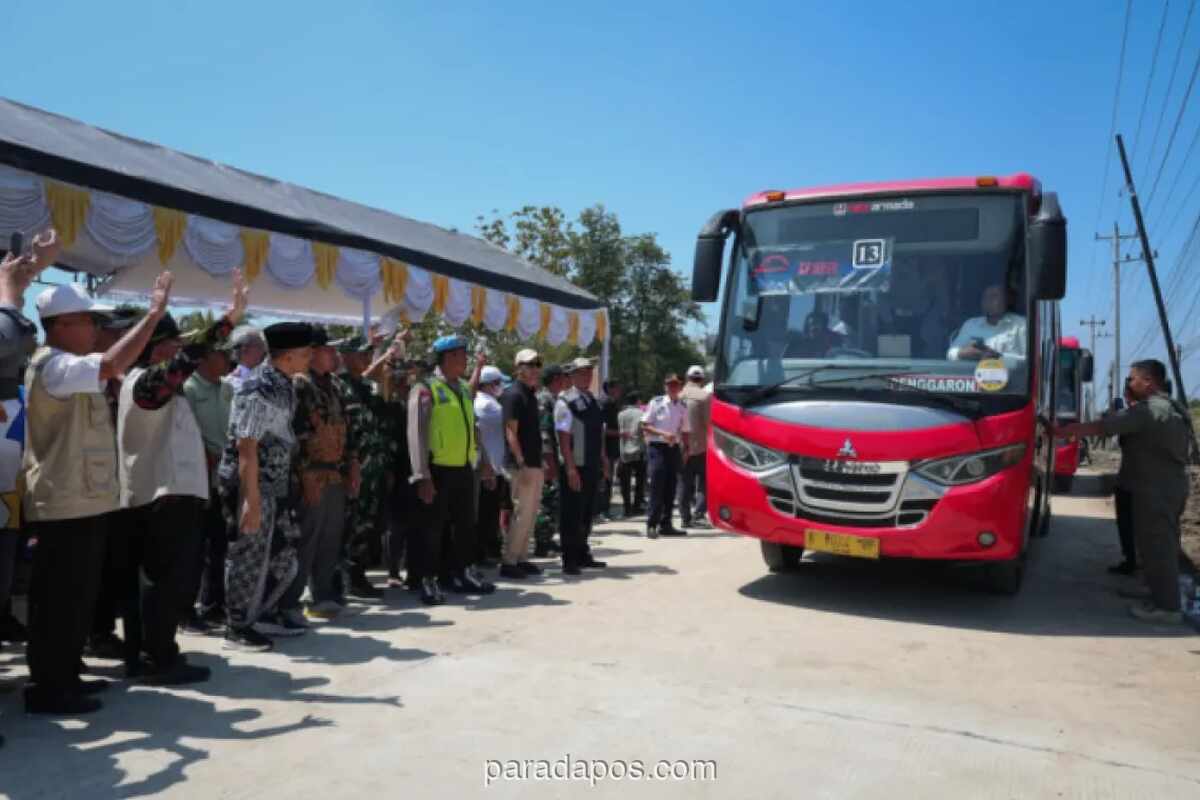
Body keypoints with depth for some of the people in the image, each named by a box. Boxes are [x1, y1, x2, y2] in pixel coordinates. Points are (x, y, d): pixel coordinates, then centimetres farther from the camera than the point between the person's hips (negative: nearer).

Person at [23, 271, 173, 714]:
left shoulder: (67, 368, 18)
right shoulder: (54, 365, -16)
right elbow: (111, 365, -32)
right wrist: (154, 314, -29)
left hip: (81, 500, 10)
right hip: (66, 503, -10)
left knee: (74, 597, 16)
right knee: (60, 599, -3)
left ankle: (62, 677, 26)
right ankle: (47, 688, 6)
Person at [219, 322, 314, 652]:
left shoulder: (284, 384, 7)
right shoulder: (259, 390, -21)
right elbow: (246, 447, -23)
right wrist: (252, 500, -24)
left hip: (277, 484, 9)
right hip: (251, 484, -9)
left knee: (283, 557, 14)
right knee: (249, 559, 4)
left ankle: (250, 615, 31)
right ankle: (237, 629, 20)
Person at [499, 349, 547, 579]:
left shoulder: (531, 395, 16)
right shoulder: (514, 394, -11)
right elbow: (510, 433, -17)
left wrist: (543, 459, 19)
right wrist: (521, 464, -22)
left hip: (536, 464, 9)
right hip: (523, 465, -9)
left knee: (531, 514, 12)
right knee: (522, 513, -7)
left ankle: (522, 558, 20)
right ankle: (509, 562, 0)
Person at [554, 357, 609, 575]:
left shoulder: (593, 400, 13)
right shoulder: (565, 402, -12)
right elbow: (563, 437, -17)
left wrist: (603, 460, 17)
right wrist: (570, 468, -22)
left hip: (593, 467, 8)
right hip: (575, 468, -8)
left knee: (587, 514, 16)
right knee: (572, 516, -1)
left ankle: (583, 555, 28)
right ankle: (569, 561, 7)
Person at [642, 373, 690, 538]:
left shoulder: (682, 407, 9)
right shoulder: (656, 403, -2)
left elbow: (684, 431, 14)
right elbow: (645, 426, -4)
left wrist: (685, 450, 1)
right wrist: (663, 433, -16)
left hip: (674, 448, 5)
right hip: (657, 447, -5)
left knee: (670, 488, 7)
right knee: (657, 486, -9)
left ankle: (665, 524, 16)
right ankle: (652, 525, -5)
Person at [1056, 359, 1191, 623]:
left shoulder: (1146, 410, -17)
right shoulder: (1171, 408, 16)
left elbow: (1100, 427, -21)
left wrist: (1060, 431, -15)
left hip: (1155, 490, -10)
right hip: (1170, 486, 10)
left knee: (1156, 545, -6)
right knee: (1160, 543, 18)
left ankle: (1167, 606, -2)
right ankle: (1159, 591, 28)